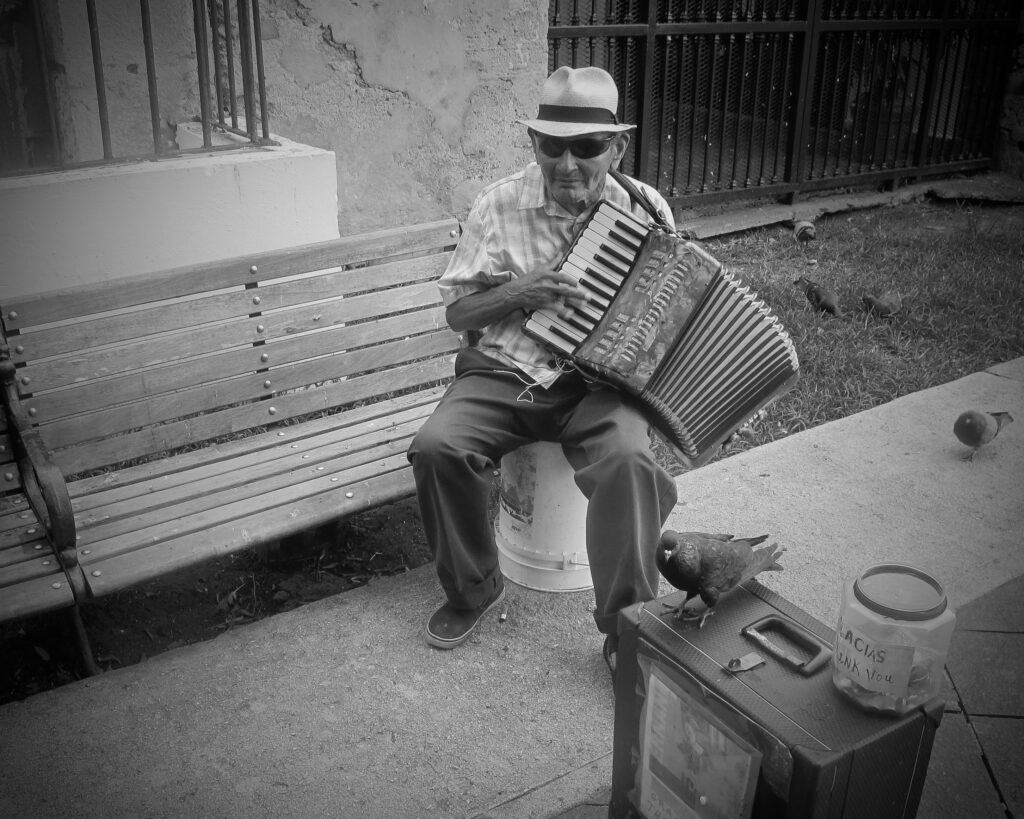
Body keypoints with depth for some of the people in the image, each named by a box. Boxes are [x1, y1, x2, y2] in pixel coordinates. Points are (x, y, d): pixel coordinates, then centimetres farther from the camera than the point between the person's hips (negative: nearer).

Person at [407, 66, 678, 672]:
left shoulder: (647, 211, 1)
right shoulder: (499, 206, -1)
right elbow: (457, 311, 4)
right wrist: (519, 291, -16)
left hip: (599, 383, -1)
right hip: (503, 375, 1)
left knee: (630, 461, -32)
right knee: (437, 447, -25)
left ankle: (627, 629, -13)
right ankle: (474, 589, 2)